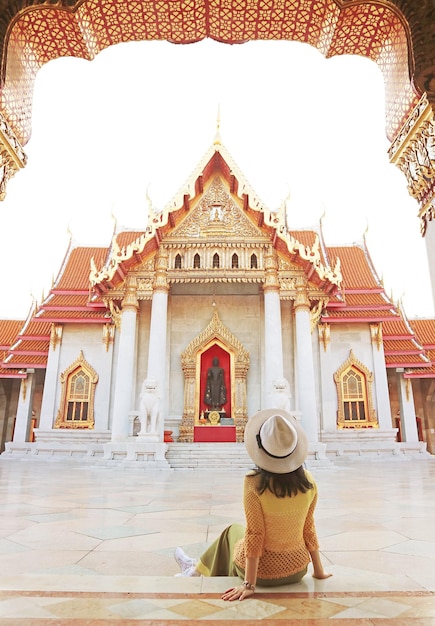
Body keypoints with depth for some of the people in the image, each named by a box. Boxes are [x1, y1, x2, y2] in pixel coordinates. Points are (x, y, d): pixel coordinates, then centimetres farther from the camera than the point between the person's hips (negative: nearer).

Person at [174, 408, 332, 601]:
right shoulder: (308, 482, -12)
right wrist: (318, 571, 9)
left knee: (233, 531, 27)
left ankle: (198, 570, 49)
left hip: (263, 571, -3)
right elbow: (309, 530, -3)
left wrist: (249, 585, -13)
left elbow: (254, 534, -21)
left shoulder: (254, 482, -24)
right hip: (297, 570, 4)